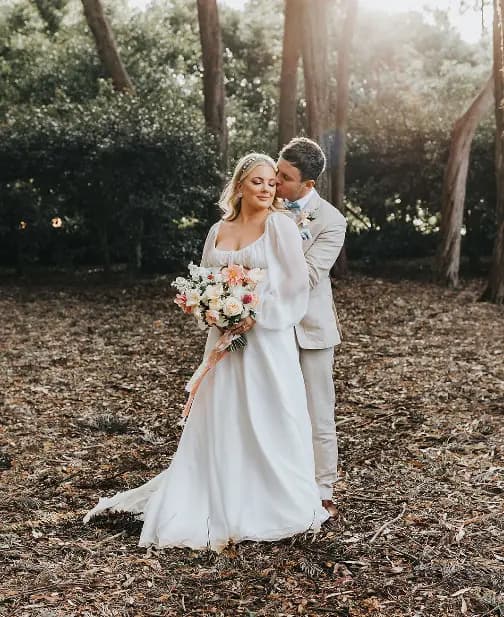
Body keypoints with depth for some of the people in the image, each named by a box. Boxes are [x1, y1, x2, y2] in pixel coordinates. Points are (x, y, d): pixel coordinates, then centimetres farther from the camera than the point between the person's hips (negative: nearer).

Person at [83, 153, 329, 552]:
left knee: (269, 422, 1)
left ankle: (281, 506, 18)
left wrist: (257, 315, -15)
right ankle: (218, 503, 20)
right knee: (217, 422, 7)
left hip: (267, 339, -4)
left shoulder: (280, 225, -3)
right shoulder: (218, 230, 11)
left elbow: (296, 284, -9)